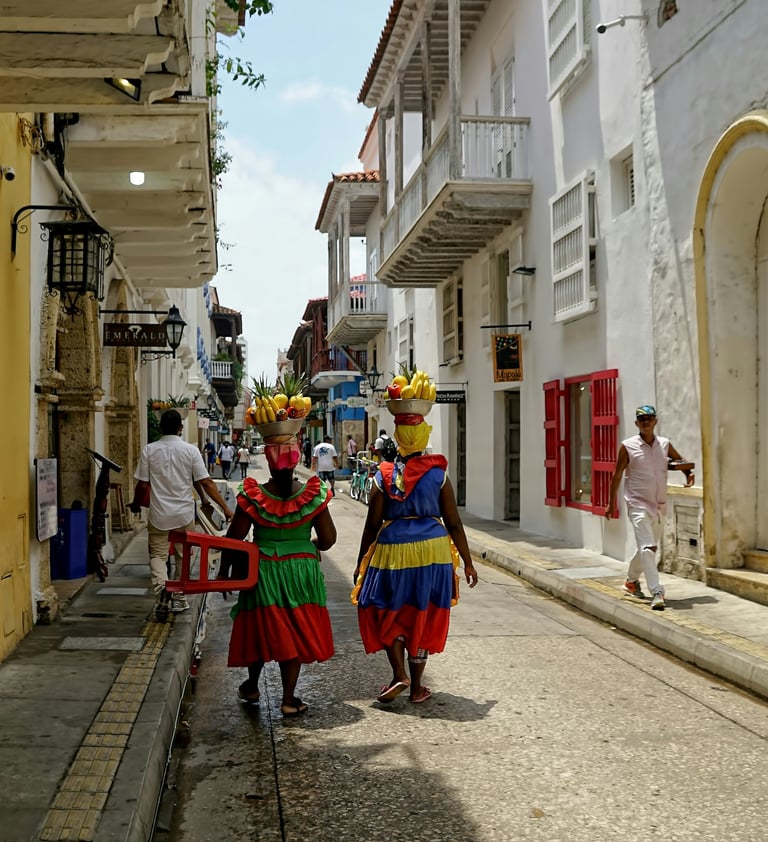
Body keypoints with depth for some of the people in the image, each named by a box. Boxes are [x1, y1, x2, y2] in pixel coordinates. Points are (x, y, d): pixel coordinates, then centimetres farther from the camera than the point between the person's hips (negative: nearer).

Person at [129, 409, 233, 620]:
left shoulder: (149, 450, -5)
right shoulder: (190, 450, -7)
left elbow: (142, 484, -3)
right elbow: (205, 482, -9)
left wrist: (135, 505, 16)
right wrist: (225, 507, -4)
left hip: (159, 514, -1)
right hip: (184, 514, 1)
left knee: (158, 555, 7)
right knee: (182, 557, 15)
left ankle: (161, 586, -21)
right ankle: (179, 599, 23)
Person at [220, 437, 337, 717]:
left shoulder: (252, 496, -12)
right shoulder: (313, 495, -10)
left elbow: (233, 538, -5)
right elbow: (328, 540, -5)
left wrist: (224, 571, 8)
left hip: (262, 571, 0)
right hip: (302, 572, 0)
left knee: (260, 628, 18)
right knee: (294, 634, 11)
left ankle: (251, 687, 36)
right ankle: (289, 699, 17)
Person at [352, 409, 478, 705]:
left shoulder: (384, 476, -4)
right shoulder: (438, 474, -3)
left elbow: (372, 525, -2)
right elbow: (453, 523, -1)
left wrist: (360, 563, 10)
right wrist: (468, 562, 8)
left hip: (394, 550, -1)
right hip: (433, 551, 1)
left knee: (388, 613, 17)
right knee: (423, 618, 12)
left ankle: (400, 675, 2)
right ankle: (417, 687, 18)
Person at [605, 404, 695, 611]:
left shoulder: (665, 445, 6)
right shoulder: (627, 446, -5)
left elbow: (681, 460, 21)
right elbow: (617, 475, 1)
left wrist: (689, 473, -2)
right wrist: (611, 503, 4)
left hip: (659, 505, 5)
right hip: (638, 504, -5)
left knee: (648, 547, 17)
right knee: (647, 547, -17)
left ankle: (631, 581, 39)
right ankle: (656, 592, -21)